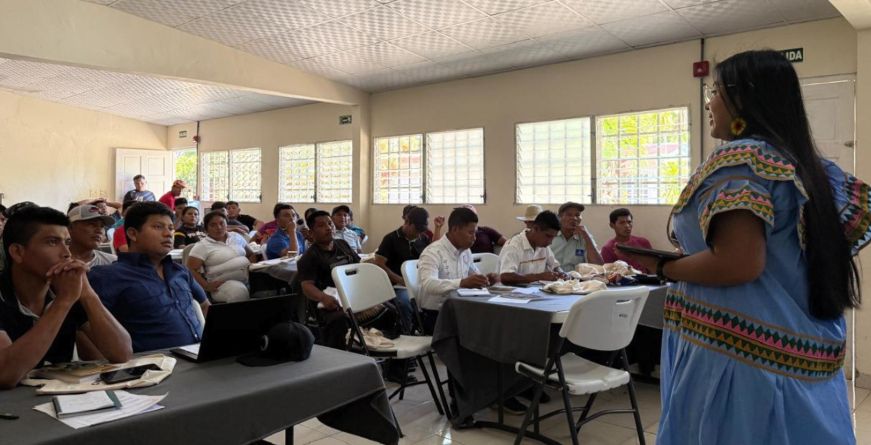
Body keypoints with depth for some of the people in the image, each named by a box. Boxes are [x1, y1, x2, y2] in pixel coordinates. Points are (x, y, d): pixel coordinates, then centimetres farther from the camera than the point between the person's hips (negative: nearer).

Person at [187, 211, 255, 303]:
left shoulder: (236, 236, 17)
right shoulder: (202, 246, 3)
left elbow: (251, 254, 26)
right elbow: (191, 270, -4)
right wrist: (207, 286, -15)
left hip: (249, 277, 5)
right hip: (225, 283, -4)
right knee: (239, 291, -38)